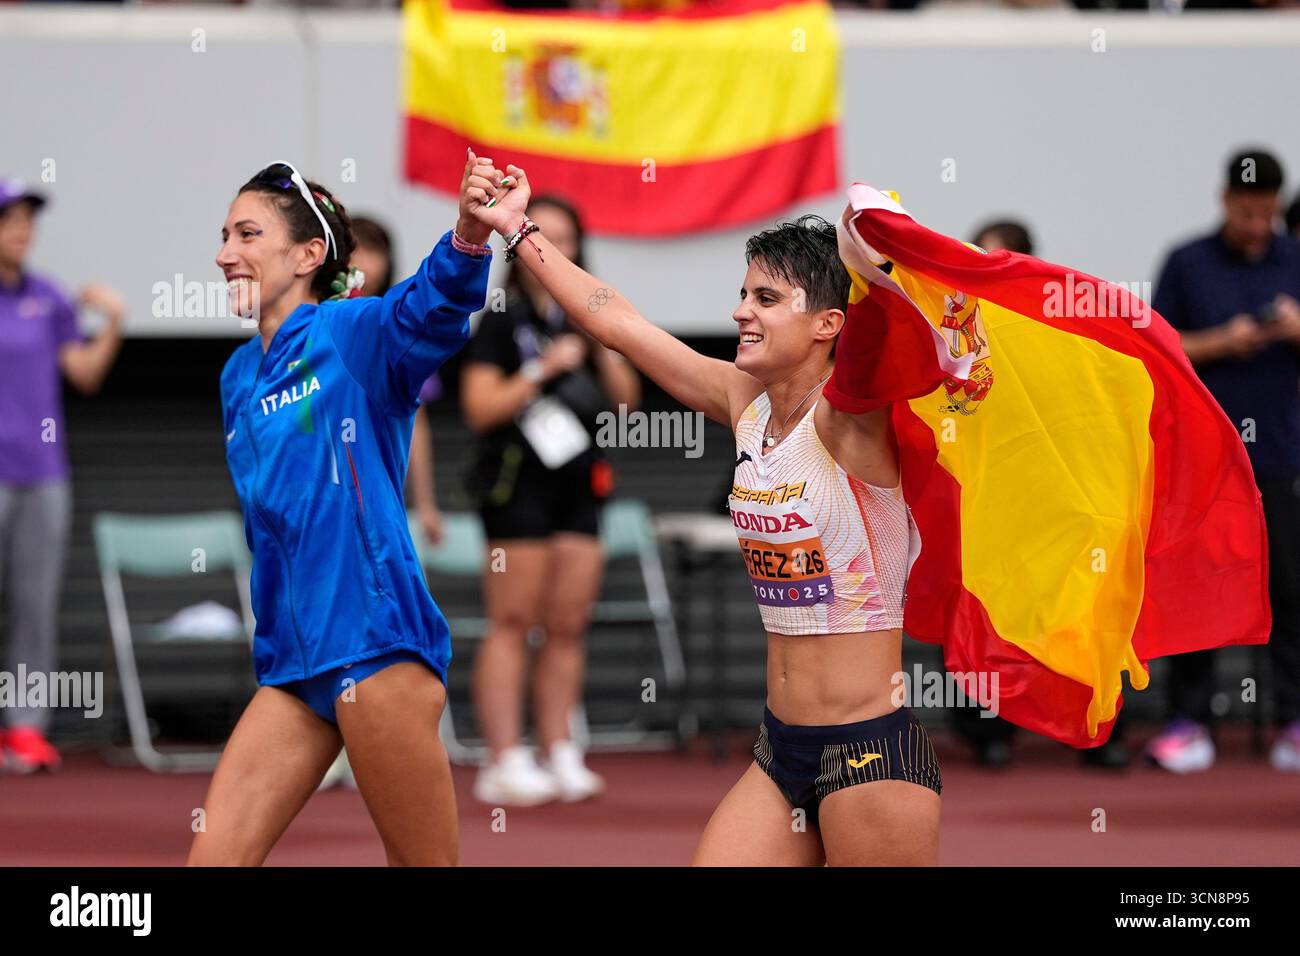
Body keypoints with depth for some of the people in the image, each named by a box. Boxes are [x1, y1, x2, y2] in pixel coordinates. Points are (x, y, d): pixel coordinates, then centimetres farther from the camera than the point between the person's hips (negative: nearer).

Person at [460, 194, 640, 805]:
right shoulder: (502, 318, -2)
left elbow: (626, 400, 13)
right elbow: (481, 407, -8)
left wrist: (603, 345, -2)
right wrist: (543, 369, -14)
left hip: (580, 484, 5)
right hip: (518, 480, -5)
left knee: (568, 624, 4)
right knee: (513, 625, -6)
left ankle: (559, 755, 8)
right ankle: (504, 761, -7)